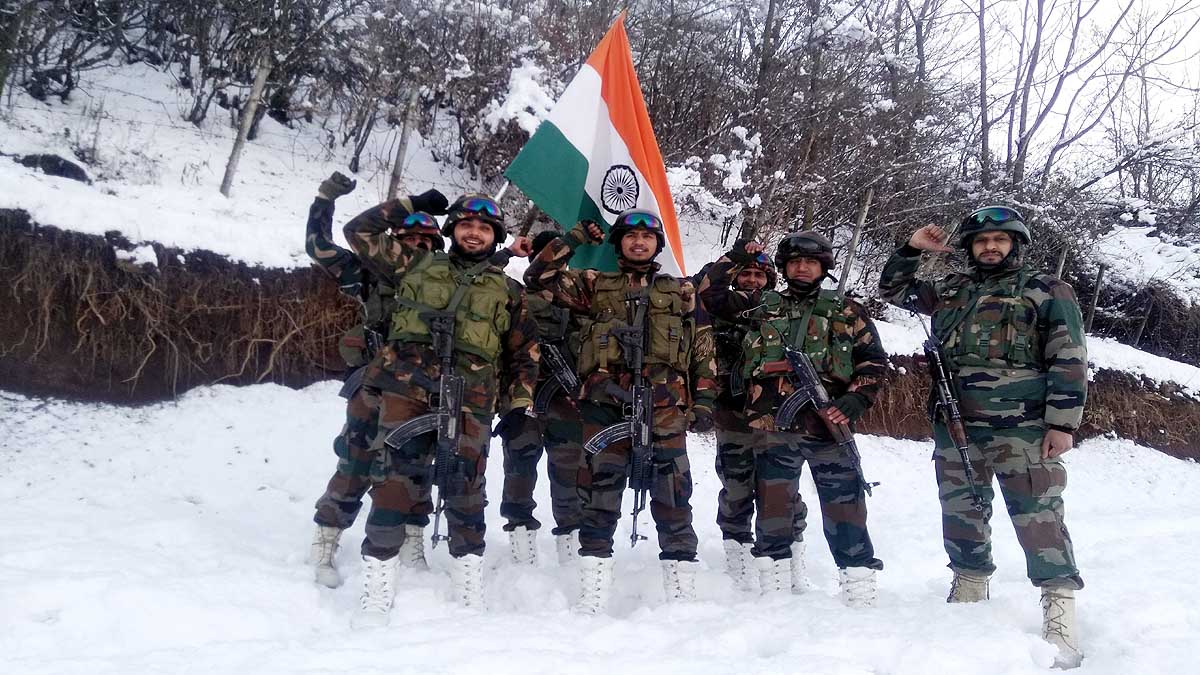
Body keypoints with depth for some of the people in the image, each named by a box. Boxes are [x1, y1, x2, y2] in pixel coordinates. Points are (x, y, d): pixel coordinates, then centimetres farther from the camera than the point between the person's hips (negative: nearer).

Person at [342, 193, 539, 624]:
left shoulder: (508, 291, 21)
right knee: (397, 482, -8)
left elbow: (524, 354, 19)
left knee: (465, 489, -1)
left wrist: (518, 404, 9)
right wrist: (408, 207, 24)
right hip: (407, 387, 0)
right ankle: (377, 587, 0)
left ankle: (469, 588, 12)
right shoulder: (418, 265, 21)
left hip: (470, 400, 0)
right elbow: (359, 231, 24)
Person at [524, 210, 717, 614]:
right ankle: (592, 594, 4)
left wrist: (703, 399, 6)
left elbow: (703, 350, 15)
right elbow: (539, 277, 10)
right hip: (606, 401, 0)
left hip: (665, 404, 0)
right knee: (600, 488, -2)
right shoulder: (595, 285, 18)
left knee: (672, 493, -3)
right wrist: (574, 238, 11)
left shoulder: (681, 292, 19)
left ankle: (681, 591, 4)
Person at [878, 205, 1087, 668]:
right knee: (961, 513, 12)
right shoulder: (950, 291, 18)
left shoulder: (1046, 291, 4)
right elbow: (893, 290, 27)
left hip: (1023, 430, -5)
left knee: (1038, 517, -9)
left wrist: (1063, 422, -10)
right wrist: (912, 249, 13)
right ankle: (969, 591, 26)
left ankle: (1060, 613, -3)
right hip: (955, 428, 5)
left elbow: (1069, 360, -2)